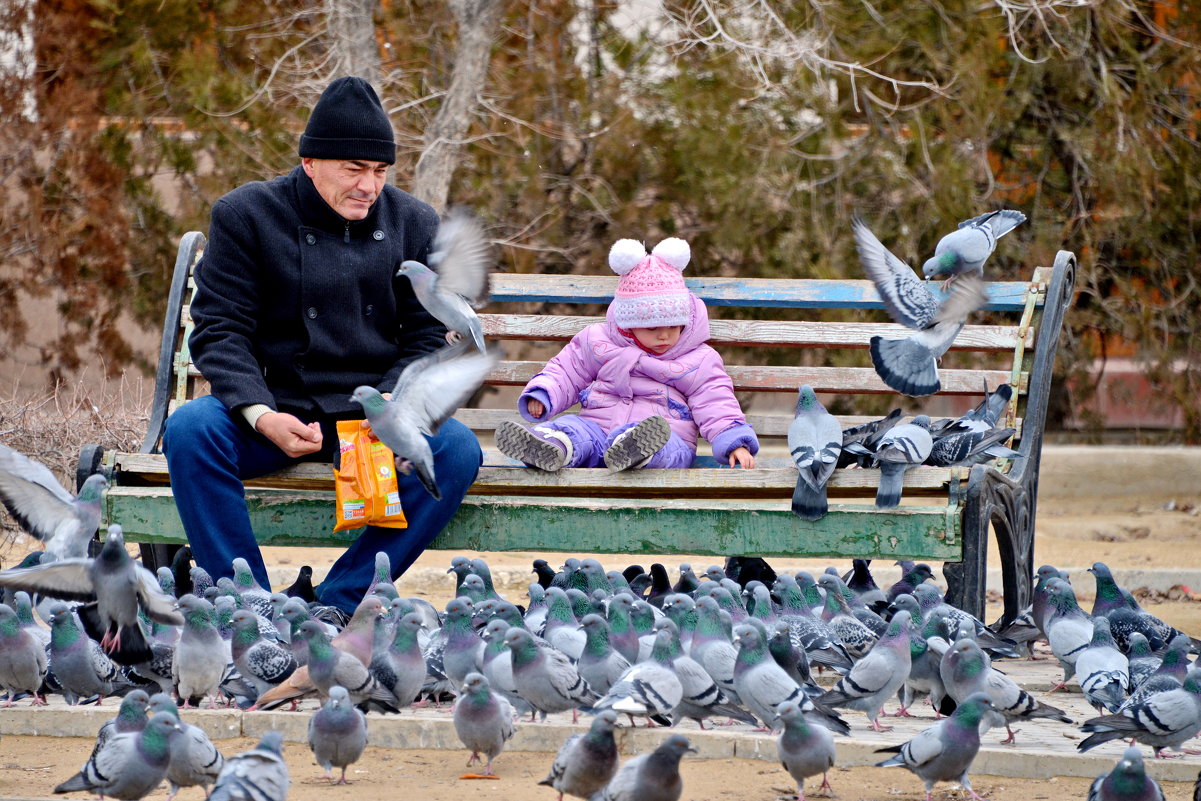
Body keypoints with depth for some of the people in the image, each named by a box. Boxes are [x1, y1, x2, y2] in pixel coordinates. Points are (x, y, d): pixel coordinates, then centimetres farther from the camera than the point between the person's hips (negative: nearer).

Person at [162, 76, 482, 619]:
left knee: (458, 451, -28)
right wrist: (261, 415, -22)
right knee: (189, 429, -31)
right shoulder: (246, 216, 0)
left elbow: (426, 336, 8)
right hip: (280, 407, -1)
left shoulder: (412, 224, 7)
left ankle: (337, 605, -24)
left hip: (376, 412, 2)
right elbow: (220, 330, -4)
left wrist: (391, 402, -14)